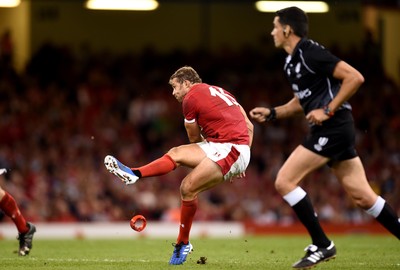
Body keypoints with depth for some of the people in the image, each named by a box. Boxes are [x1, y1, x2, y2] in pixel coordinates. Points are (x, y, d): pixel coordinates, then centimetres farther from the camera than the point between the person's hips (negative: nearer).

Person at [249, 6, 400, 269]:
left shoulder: (310, 52, -13)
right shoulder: (292, 61, 17)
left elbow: (355, 78, -18)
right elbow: (301, 101, 30)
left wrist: (328, 111, -18)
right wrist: (271, 113, 16)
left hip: (333, 127, -10)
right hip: (329, 130, 10)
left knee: (284, 181, -9)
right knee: (363, 196, 6)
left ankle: (321, 245, -6)